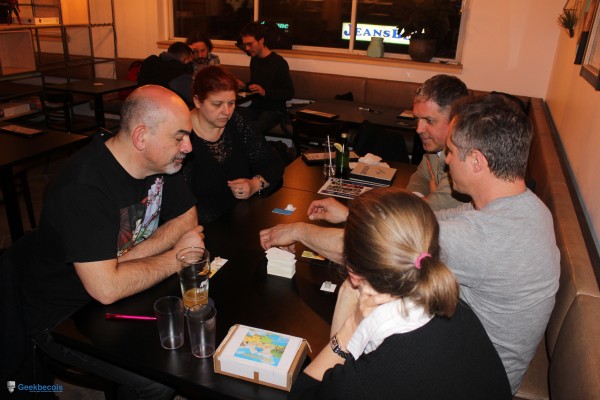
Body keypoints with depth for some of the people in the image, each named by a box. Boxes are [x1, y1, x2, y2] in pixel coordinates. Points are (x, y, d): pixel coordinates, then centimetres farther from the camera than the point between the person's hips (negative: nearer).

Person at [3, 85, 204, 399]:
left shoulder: (160, 160, -7)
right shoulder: (84, 187, -32)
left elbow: (187, 218, -3)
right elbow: (106, 288, -36)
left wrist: (128, 259, -17)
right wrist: (176, 258, -22)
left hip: (124, 290, 7)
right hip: (63, 316, -7)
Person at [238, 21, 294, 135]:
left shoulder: (279, 63, -9)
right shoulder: (254, 60, 13)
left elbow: (289, 93, -10)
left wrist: (265, 92, -20)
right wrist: (245, 86, 7)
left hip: (274, 109, -6)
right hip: (256, 107, 6)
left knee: (254, 130, -35)